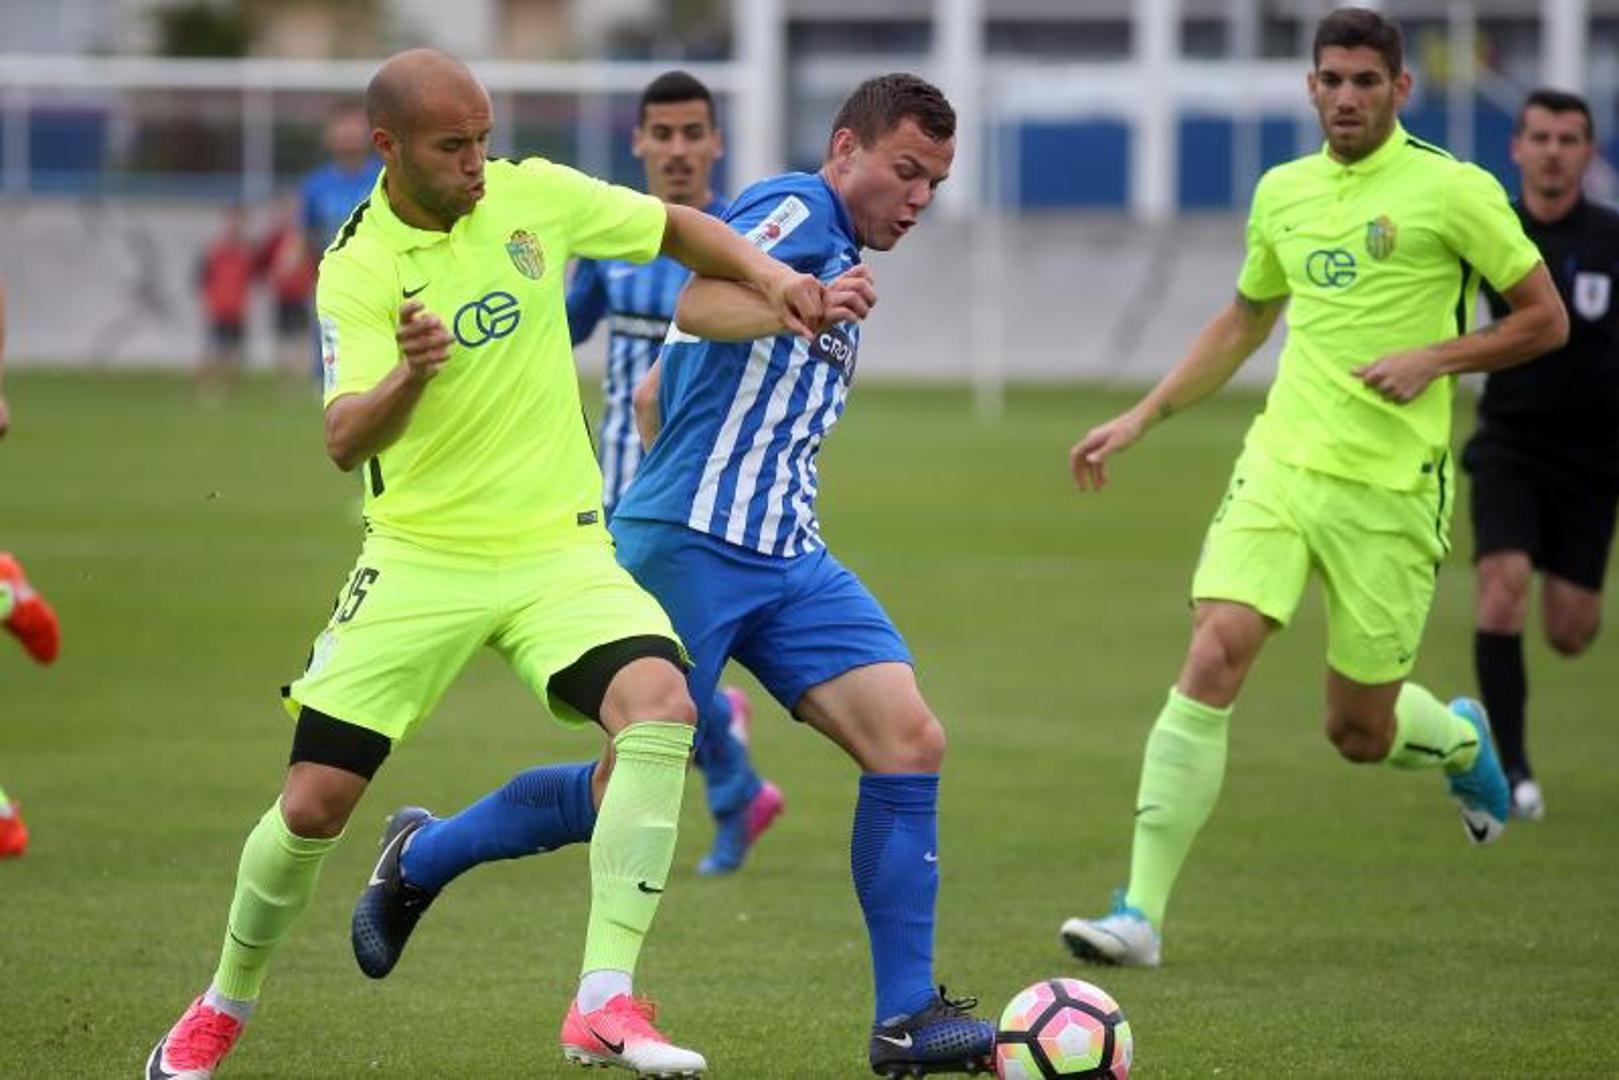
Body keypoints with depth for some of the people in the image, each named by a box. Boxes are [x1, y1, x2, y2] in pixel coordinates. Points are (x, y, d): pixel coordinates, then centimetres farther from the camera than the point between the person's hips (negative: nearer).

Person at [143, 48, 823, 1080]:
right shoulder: (357, 268, -11)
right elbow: (346, 441, -22)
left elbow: (676, 226, 13)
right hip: (419, 557, -2)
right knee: (313, 805, -2)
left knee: (659, 706, -27)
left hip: (557, 545, 2)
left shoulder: (532, 194, -2)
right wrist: (410, 374, -42)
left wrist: (766, 271, -4)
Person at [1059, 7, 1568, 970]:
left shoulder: (1453, 191, -5)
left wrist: (1435, 358, -14)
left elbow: (1546, 319, 0)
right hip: (1280, 465, 3)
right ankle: (1141, 913, -15)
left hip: (1390, 490, -3)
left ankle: (1462, 739, 44)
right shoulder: (1283, 193, 11)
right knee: (1212, 662, -16)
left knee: (1359, 731, 5)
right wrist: (1143, 416, 19)